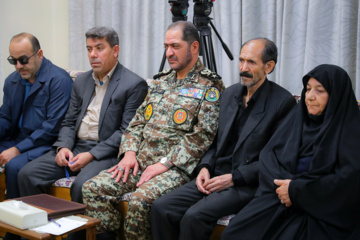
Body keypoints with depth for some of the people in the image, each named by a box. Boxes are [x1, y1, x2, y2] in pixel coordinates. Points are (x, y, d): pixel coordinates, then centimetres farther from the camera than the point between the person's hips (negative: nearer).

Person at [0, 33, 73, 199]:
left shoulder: (59, 80, -11)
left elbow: (53, 126, -17)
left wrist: (17, 149, -19)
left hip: (45, 143, -7)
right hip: (15, 139, 7)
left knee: (14, 166, -31)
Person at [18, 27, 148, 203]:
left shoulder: (134, 85, -5)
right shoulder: (82, 81, 17)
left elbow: (127, 132, -11)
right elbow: (69, 122, 18)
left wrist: (91, 155, -17)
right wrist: (63, 146, -3)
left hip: (106, 152, -6)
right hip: (74, 147, 6)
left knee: (82, 184, -33)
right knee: (27, 174, -10)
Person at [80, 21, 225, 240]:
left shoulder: (209, 86, -3)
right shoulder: (160, 82, 19)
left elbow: (201, 136, -12)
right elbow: (138, 122, 19)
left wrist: (164, 164, -17)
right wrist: (130, 152, 1)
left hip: (175, 167, -7)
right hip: (140, 162, 7)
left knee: (141, 200, -32)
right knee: (93, 188, -10)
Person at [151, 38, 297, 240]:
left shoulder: (283, 102, -8)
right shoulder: (230, 93, 13)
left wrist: (233, 178, -15)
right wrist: (205, 167, 1)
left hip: (248, 184, -6)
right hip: (216, 177, 7)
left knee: (194, 216, -28)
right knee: (161, 208, -12)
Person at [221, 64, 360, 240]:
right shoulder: (297, 118, 13)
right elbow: (268, 153, 7)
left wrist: (296, 190, -15)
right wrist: (283, 183, -13)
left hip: (325, 211, -4)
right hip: (282, 198, 4)